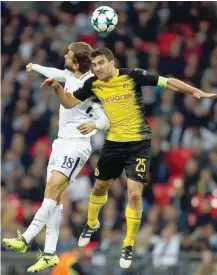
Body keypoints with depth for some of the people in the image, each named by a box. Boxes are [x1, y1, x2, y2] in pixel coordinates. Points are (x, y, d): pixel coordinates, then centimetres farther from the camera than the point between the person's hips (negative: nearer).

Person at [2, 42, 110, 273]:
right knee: (55, 197, 2)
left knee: (53, 188, -23)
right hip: (61, 142, 8)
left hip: (76, 144, -8)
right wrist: (35, 67, 50)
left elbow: (107, 120, -19)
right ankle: (49, 254, 0)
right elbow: (56, 73, 31)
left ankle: (25, 239, -32)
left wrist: (93, 124, -42)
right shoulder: (70, 75, 6)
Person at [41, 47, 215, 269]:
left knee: (134, 194, -13)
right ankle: (91, 224, 52)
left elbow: (168, 83, -15)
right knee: (100, 187, 21)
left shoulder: (132, 76, -16)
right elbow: (70, 103, 6)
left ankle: (128, 246, 3)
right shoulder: (93, 84, -4)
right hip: (113, 143, 4)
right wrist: (57, 88, -13)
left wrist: (196, 92, -23)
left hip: (138, 144, -4)